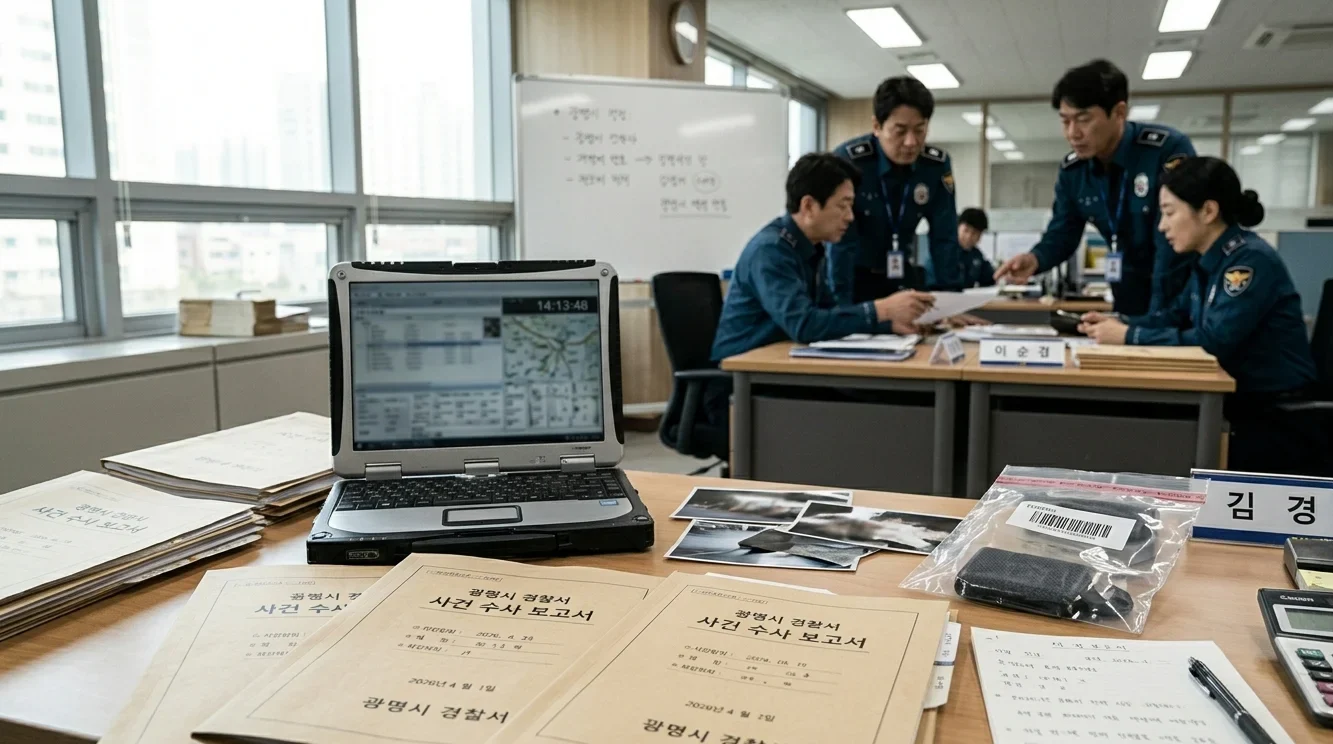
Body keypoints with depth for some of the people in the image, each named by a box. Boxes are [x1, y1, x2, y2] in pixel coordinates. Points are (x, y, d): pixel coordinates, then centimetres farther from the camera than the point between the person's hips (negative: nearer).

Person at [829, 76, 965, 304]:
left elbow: (945, 238, -8)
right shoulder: (847, 160, -24)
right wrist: (842, 309, -32)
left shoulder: (938, 164, -11)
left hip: (901, 275, 4)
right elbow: (841, 242, -27)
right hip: (852, 274, -4)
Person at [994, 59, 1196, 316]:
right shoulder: (1072, 169, -4)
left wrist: (1155, 321, -28)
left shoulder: (1169, 151, -22)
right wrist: (1034, 259, -21)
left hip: (1183, 294, -5)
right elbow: (1061, 234, 2)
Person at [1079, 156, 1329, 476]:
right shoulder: (1211, 262, 7)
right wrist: (1119, 324, 1)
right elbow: (1177, 316, 18)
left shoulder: (1251, 261, -20)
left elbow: (1214, 341, -28)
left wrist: (1130, 337, -21)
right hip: (1239, 405, 8)